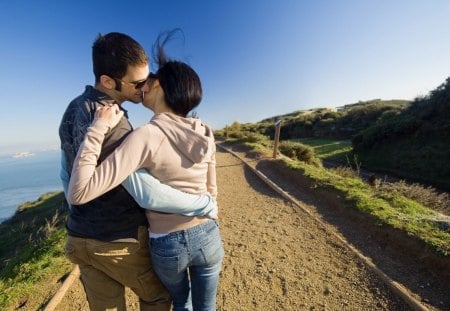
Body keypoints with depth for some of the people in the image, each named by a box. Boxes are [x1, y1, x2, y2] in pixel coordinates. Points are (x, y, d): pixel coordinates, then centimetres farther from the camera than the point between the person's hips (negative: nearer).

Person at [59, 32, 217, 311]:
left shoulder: (73, 110, 1)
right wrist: (207, 204, -21)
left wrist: (84, 220, 20)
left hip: (80, 240, 7)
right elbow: (149, 194, -34)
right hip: (121, 243, -7)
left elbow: (66, 174, 9)